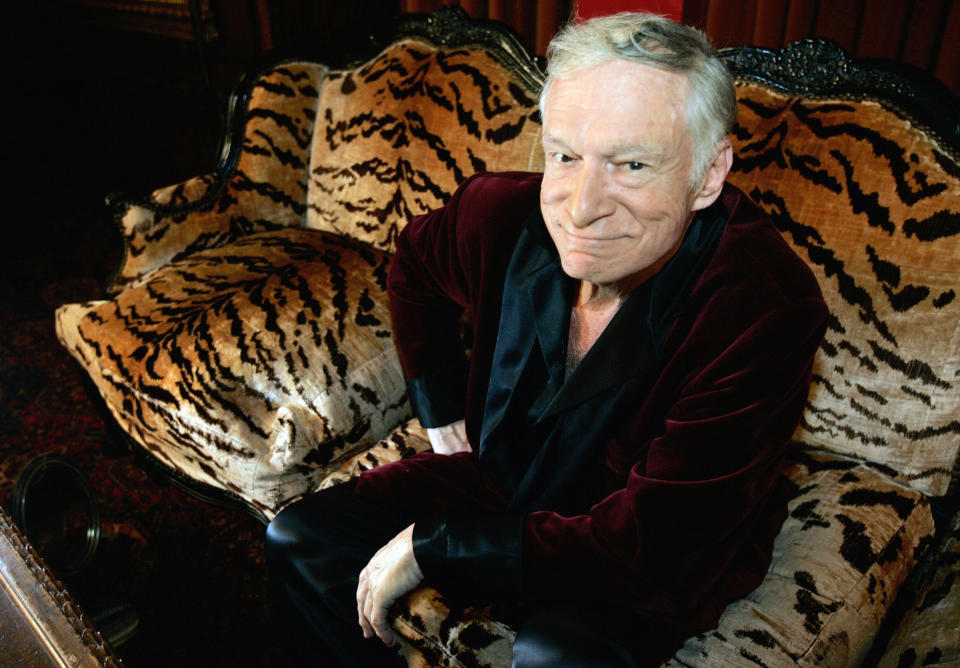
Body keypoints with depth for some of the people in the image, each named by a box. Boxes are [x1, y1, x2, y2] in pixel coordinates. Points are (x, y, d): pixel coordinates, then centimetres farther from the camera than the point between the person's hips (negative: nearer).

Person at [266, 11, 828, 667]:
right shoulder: (502, 214, -18)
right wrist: (442, 410, 5)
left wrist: (429, 548, -27)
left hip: (666, 562, -4)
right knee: (298, 541, -1)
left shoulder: (765, 313, -32)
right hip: (502, 476, 5)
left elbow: (651, 546, -31)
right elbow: (415, 265, 8)